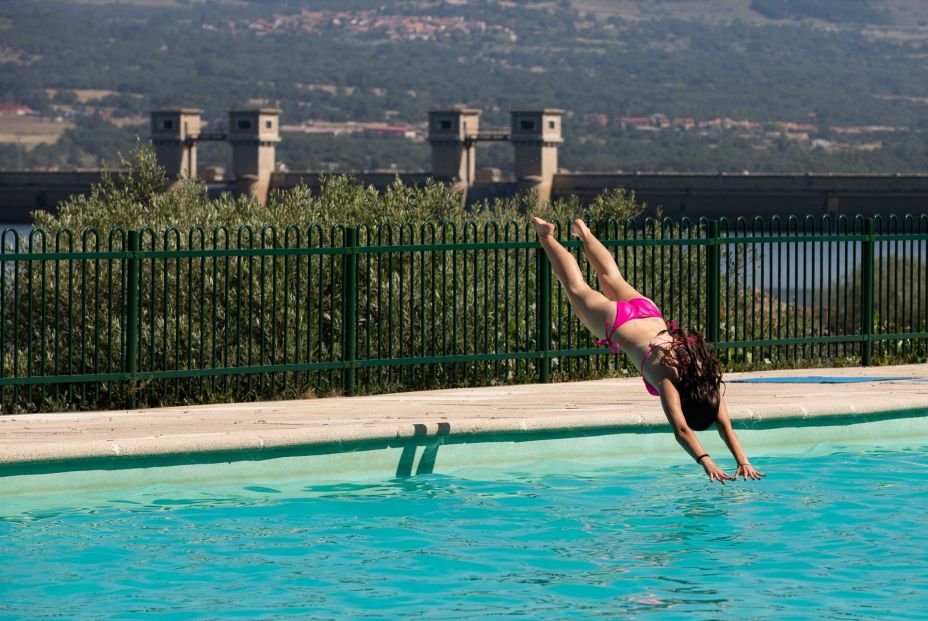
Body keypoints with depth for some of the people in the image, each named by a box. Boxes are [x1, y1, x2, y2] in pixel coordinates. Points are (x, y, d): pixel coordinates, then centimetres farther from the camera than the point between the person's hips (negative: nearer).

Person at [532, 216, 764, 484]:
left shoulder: (708, 379, -30)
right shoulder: (668, 378, -42)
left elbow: (724, 425, -30)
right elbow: (680, 430, -51)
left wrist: (743, 462, -41)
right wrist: (706, 463, -62)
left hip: (648, 314, 4)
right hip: (616, 324, -4)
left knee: (612, 281, 33)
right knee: (577, 289, 24)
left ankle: (583, 232, 58)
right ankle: (547, 237, 47)